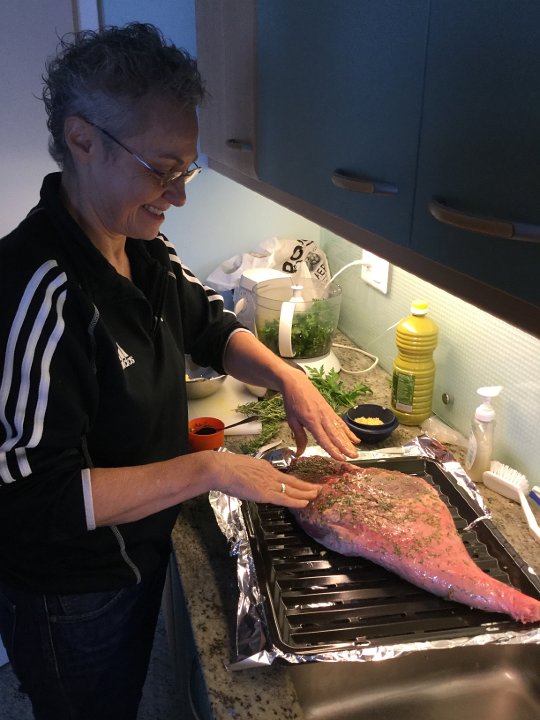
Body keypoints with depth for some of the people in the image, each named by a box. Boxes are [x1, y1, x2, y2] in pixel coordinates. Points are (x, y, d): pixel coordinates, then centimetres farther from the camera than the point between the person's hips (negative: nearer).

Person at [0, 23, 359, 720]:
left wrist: (287, 378, -10)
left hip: (142, 553, 7)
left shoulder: (143, 248, -6)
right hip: (70, 602, -7)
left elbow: (208, 327, 9)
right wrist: (210, 470, -29)